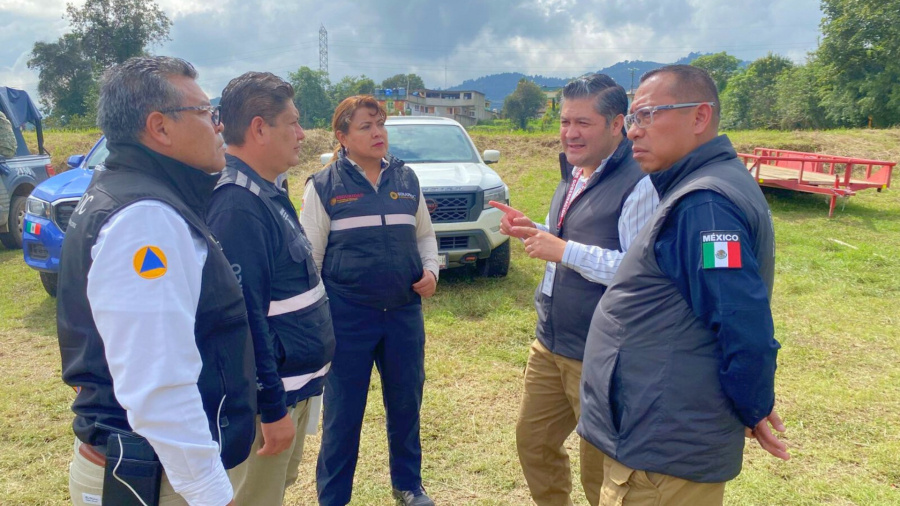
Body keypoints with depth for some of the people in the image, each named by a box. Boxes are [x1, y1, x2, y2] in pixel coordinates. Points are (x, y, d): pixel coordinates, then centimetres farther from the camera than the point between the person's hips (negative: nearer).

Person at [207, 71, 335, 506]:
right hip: (270, 394, -10)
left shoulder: (268, 193, 8)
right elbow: (243, 319, -27)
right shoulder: (237, 204, -24)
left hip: (296, 384, 10)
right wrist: (272, 408, -22)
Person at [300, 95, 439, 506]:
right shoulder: (324, 186, -4)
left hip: (405, 312, 4)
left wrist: (431, 270, -3)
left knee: (406, 403, 15)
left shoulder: (406, 179, 6)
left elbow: (425, 234, 16)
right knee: (342, 411, 8)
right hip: (346, 315, -3)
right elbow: (310, 255, -1)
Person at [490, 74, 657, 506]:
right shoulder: (572, 175, 10)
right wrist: (532, 232, 3)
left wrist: (564, 251, -27)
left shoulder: (639, 185, -19)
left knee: (601, 471, 9)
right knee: (533, 442, 21)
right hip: (549, 343, 9)